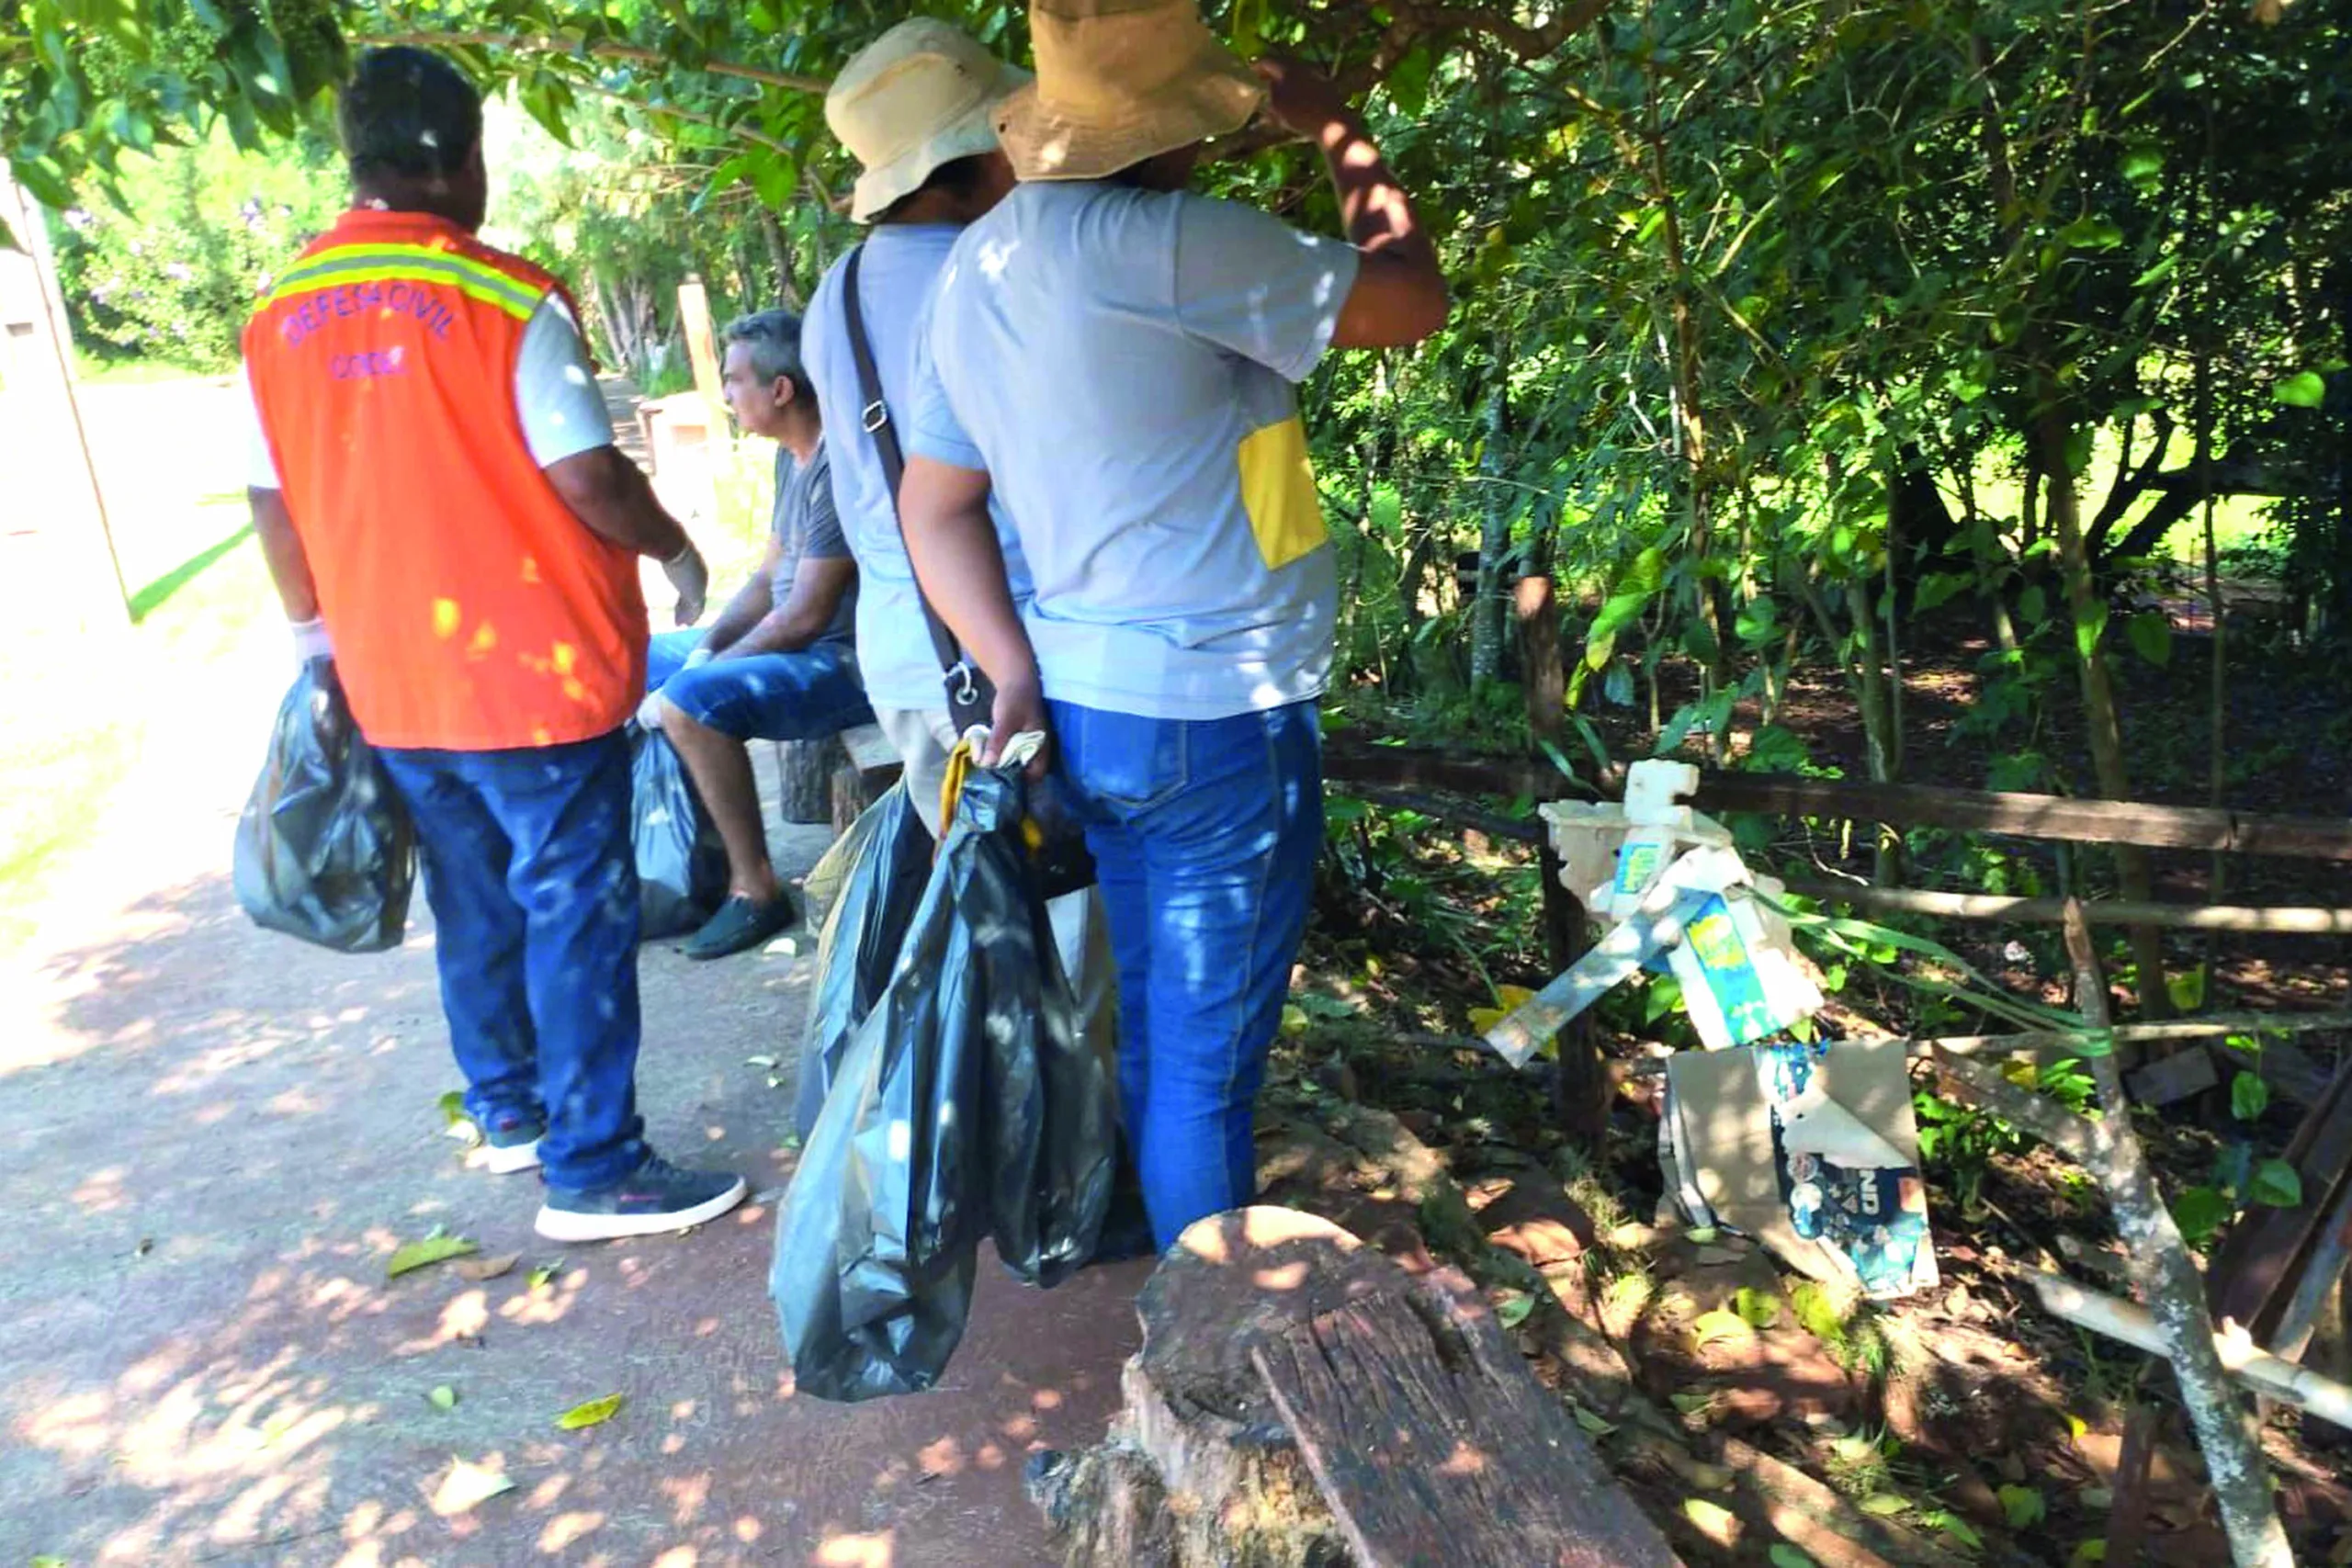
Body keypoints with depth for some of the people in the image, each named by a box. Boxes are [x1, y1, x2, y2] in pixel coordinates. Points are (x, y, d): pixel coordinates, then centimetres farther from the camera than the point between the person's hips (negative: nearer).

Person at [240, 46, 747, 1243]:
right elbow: (589, 480, -15)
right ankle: (591, 1170, 9)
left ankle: (508, 1110, 35)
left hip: (392, 685, 7)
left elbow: (276, 505, 9)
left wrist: (320, 638, 20)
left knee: (473, 906, 20)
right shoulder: (503, 300, -13)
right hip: (533, 671, -6)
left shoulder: (279, 317, 6)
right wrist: (677, 551, 2)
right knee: (576, 915, 2)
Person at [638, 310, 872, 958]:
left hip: (850, 662, -11)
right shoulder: (791, 456, 10)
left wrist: (702, 671, -17)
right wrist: (706, 646, -4)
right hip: (796, 643, 11)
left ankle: (757, 891, -17)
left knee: (690, 701, -30)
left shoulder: (840, 466, -21)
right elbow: (768, 578, 13)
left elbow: (806, 615, -24)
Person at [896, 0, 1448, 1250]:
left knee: (1153, 1036, 22)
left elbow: (934, 502, 11)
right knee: (1205, 1066, 5)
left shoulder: (975, 267, 8)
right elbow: (1410, 300, -7)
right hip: (1215, 720, -9)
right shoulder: (1168, 241, -18)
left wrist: (1017, 675, 5)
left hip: (1087, 705, 9)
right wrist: (1336, 132, 8)